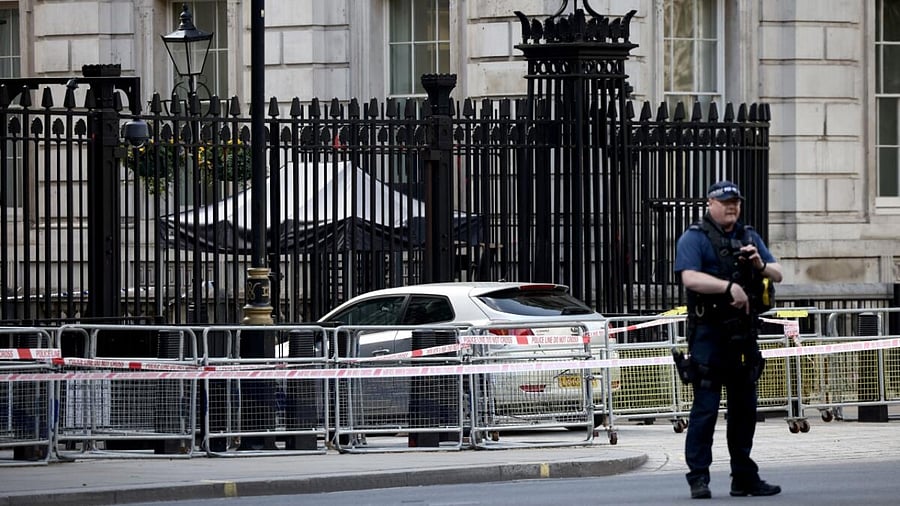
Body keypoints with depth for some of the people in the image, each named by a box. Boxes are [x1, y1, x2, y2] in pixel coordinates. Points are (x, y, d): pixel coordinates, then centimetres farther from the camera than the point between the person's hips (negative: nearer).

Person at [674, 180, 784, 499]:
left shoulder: (749, 237, 16)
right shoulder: (694, 239, -4)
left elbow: (777, 275, 15)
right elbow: (690, 278, -19)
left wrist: (761, 266, -8)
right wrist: (729, 287, -29)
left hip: (744, 334, 6)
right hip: (709, 333, -6)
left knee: (744, 407, 11)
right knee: (705, 406, -9)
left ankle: (744, 478, 18)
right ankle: (698, 478, -6)